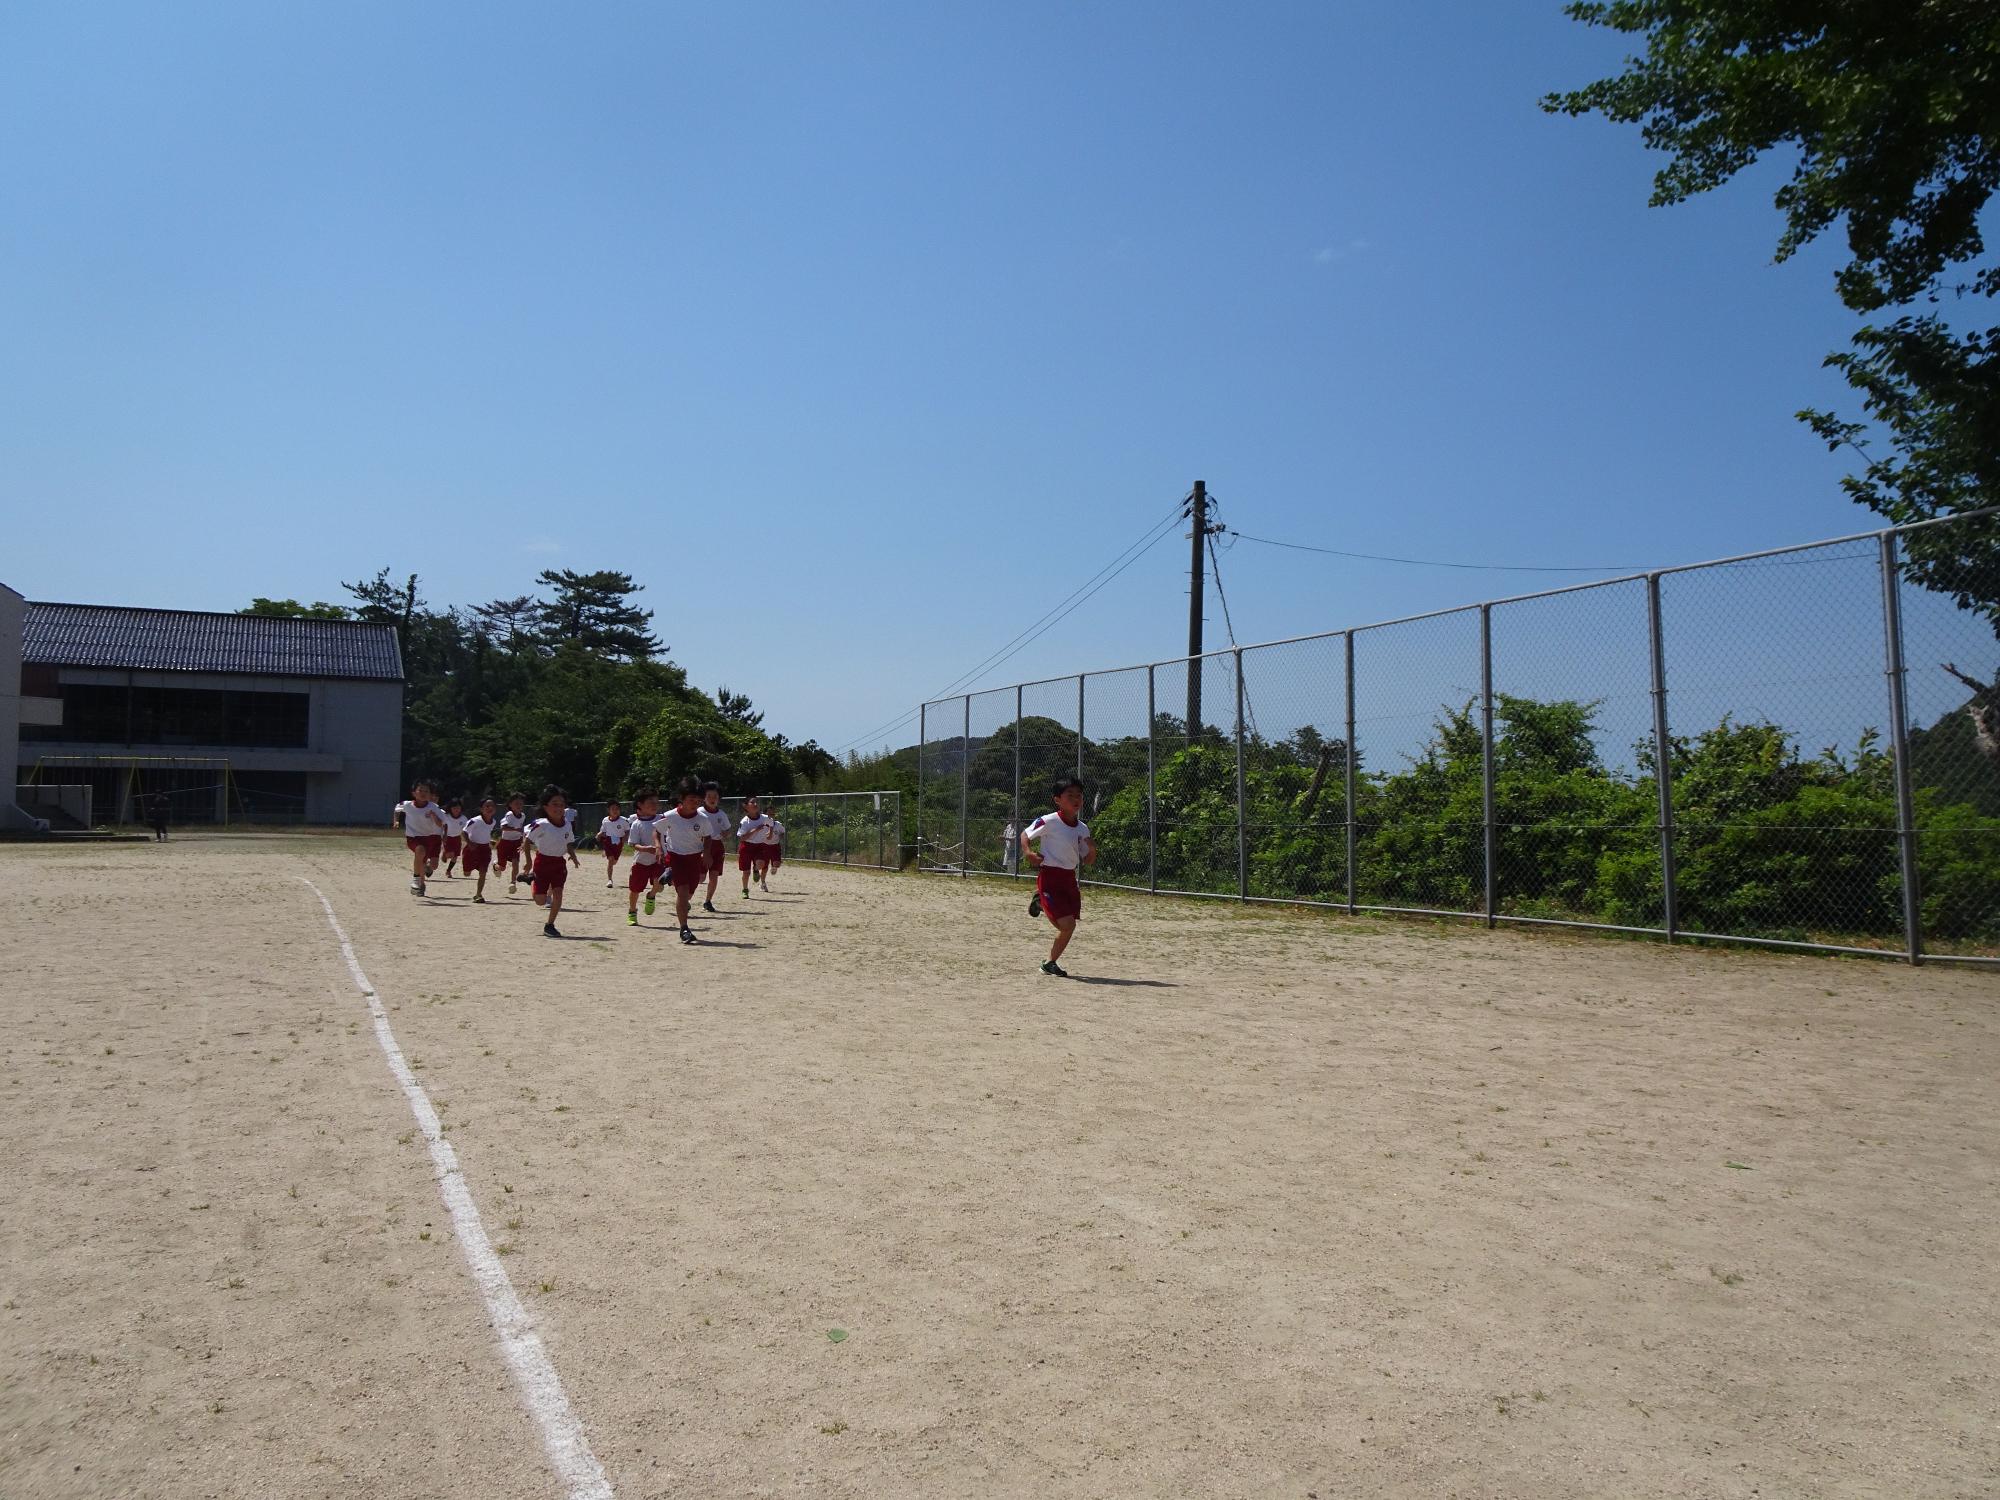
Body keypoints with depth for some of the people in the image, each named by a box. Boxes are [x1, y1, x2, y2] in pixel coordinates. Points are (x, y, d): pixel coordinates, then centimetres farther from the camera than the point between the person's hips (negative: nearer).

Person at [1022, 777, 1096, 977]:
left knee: (1067, 926, 6)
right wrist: (1029, 852, -15)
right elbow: (1025, 835, 3)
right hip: (1049, 877, -6)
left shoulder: (1082, 829, 6)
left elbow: (1088, 861, 12)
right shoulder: (1049, 821, -11)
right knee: (1068, 924, -16)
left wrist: (1092, 849, -9)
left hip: (1069, 879, 6)